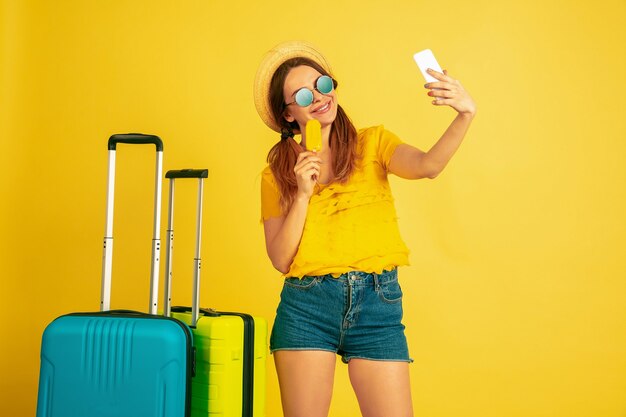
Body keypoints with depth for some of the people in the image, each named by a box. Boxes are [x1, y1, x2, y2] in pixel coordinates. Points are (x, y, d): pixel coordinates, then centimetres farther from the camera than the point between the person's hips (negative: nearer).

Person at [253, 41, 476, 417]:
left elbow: (427, 166, -14)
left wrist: (465, 116, -31)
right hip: (307, 306, 1)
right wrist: (303, 193, -9)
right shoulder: (277, 173, 8)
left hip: (377, 305, 0)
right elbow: (280, 259, 0)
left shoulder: (373, 143, 7)